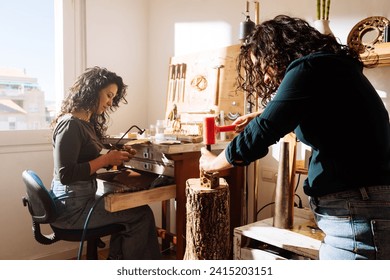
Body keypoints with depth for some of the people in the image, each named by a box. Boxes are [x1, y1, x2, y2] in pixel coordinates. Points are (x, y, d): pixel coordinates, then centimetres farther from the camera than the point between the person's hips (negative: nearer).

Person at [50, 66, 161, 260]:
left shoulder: (87, 122, 12)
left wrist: (116, 156, 1)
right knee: (141, 215, -6)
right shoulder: (70, 124, -18)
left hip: (80, 199, 10)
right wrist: (106, 159, -20)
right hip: (72, 208, -10)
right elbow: (65, 174, -24)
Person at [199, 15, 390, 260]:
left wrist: (212, 163, 3)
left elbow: (261, 133, -14)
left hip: (358, 216, -9)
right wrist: (259, 116, 42)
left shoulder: (308, 69, -13)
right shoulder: (329, 67, 16)